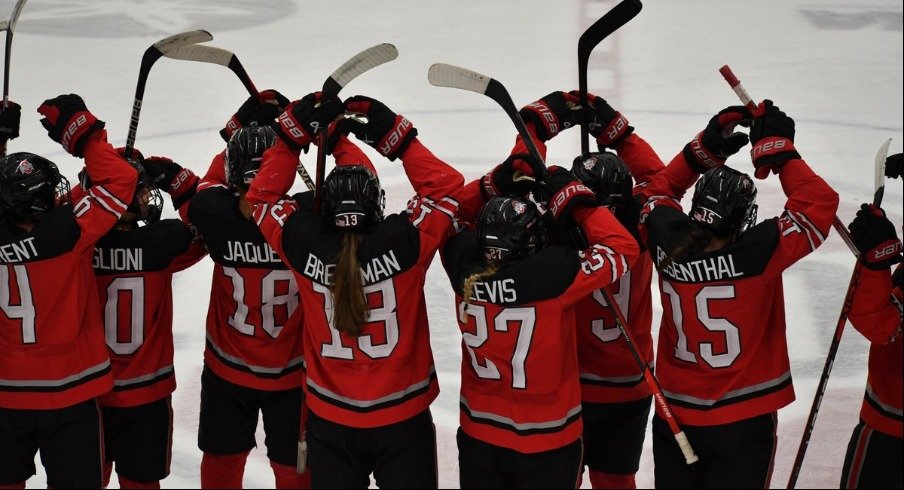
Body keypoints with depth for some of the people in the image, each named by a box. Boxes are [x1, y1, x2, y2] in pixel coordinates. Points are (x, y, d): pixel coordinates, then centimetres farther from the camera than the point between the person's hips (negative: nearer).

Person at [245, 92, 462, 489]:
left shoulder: (305, 247, -16)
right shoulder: (403, 243, -22)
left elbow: (263, 196, 1)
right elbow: (445, 185, -9)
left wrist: (294, 134, -3)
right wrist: (394, 135, -12)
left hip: (330, 422, 2)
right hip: (403, 419, -2)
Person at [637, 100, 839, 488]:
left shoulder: (669, 246, -12)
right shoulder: (758, 254, -23)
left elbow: (658, 188, 10)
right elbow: (820, 202, -16)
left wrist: (705, 148, 5)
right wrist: (777, 148, -8)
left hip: (674, 417, 4)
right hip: (742, 423, -4)